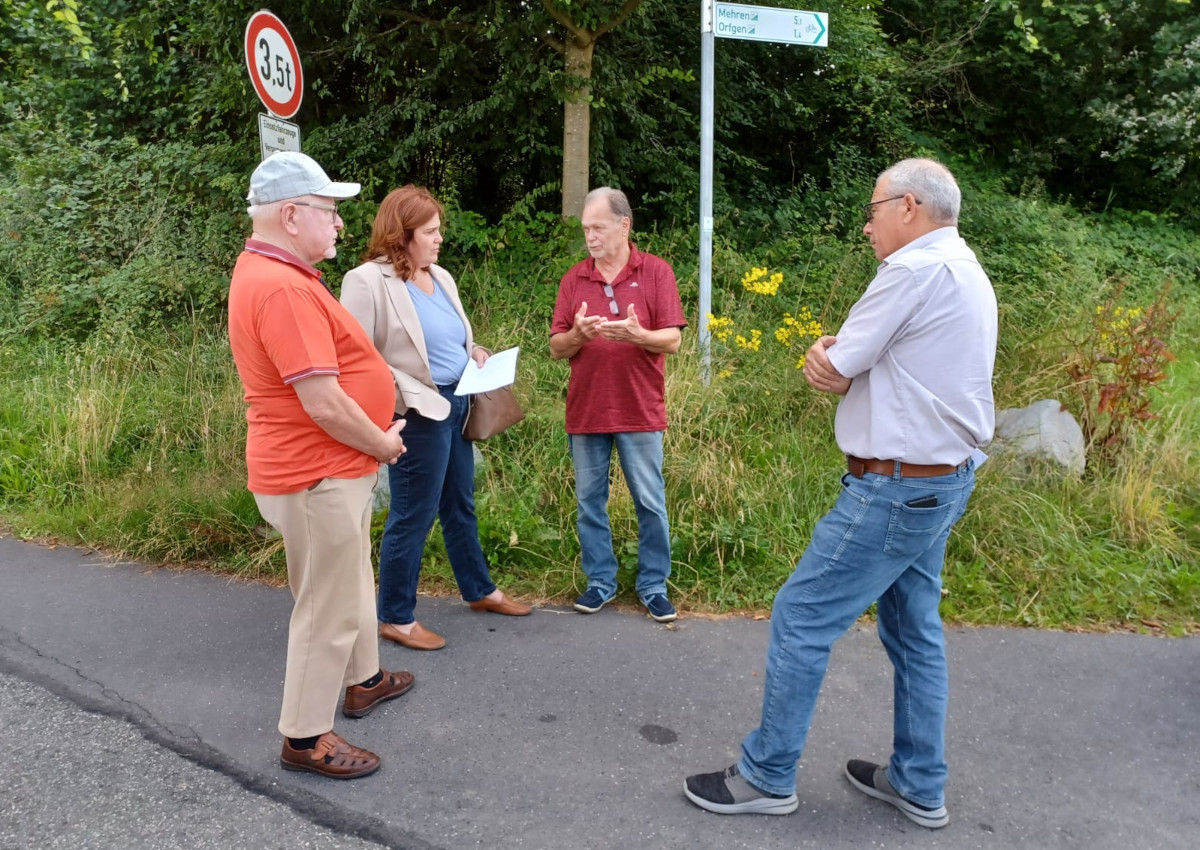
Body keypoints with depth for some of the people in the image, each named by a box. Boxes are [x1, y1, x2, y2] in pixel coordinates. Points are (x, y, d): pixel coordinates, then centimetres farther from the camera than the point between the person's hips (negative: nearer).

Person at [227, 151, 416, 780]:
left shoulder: (268, 273, 11)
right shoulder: (283, 287, -25)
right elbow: (324, 403, -28)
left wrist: (378, 433, 12)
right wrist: (383, 444, -12)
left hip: (335, 468, 11)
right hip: (318, 476, -11)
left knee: (352, 582, 25)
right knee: (329, 609, 2)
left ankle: (364, 680, 43)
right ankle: (304, 738, 18)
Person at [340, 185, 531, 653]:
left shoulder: (440, 277, 11)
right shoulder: (368, 281, -15)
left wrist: (475, 352, 2)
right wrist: (404, 390, -23)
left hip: (455, 405, 9)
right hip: (416, 414, -8)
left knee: (460, 505, 21)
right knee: (412, 518, 2)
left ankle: (480, 591, 37)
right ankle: (396, 618, 19)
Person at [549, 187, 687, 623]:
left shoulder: (656, 271, 0)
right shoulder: (573, 279, 6)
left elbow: (672, 340, -5)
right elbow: (556, 348, 5)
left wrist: (636, 334, -24)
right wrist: (578, 334, -17)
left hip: (640, 410, -2)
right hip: (585, 411, 3)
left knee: (650, 503, 5)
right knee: (589, 501, 10)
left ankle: (654, 586, 19)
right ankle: (600, 581, 25)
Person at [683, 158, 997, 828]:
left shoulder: (916, 268, -18)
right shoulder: (968, 272, 15)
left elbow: (835, 368, -14)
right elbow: (838, 369, 13)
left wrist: (831, 357, 6)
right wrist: (836, 359, -5)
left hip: (894, 490, -10)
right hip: (945, 481, 10)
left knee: (801, 619, 0)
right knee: (915, 629, 17)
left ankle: (768, 777, 13)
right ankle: (920, 786, 29)